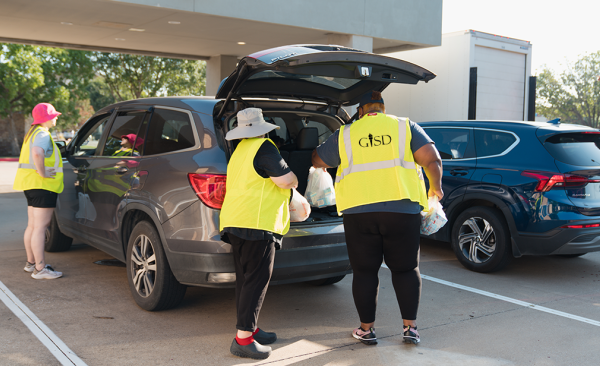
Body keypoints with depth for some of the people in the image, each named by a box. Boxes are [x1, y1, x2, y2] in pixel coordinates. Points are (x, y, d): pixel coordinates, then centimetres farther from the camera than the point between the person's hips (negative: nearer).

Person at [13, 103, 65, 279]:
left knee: (32, 226, 16)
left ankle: (31, 263, 26)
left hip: (31, 185, 11)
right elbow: (37, 153, -35)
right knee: (40, 227, -9)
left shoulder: (32, 133, 20)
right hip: (42, 185, -11)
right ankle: (40, 269, -8)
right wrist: (42, 172, -24)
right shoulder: (43, 134, -14)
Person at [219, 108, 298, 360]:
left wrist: (283, 202, 40)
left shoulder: (239, 151, 23)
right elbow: (286, 180, -15)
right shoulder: (263, 147, -8)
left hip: (234, 223, 10)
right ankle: (243, 339, -8)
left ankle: (249, 329, 23)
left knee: (245, 279, 14)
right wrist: (294, 180, 9)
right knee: (256, 280, -7)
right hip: (256, 223, -10)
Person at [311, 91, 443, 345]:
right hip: (402, 210, 0)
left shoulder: (345, 135, 9)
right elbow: (432, 160, -2)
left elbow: (317, 160, 20)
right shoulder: (405, 127, 7)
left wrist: (319, 150, 43)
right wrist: (435, 187, 15)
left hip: (359, 212, 0)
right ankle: (410, 327, 14)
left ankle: (367, 329, 16)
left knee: (365, 271, 9)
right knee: (405, 269, 13)